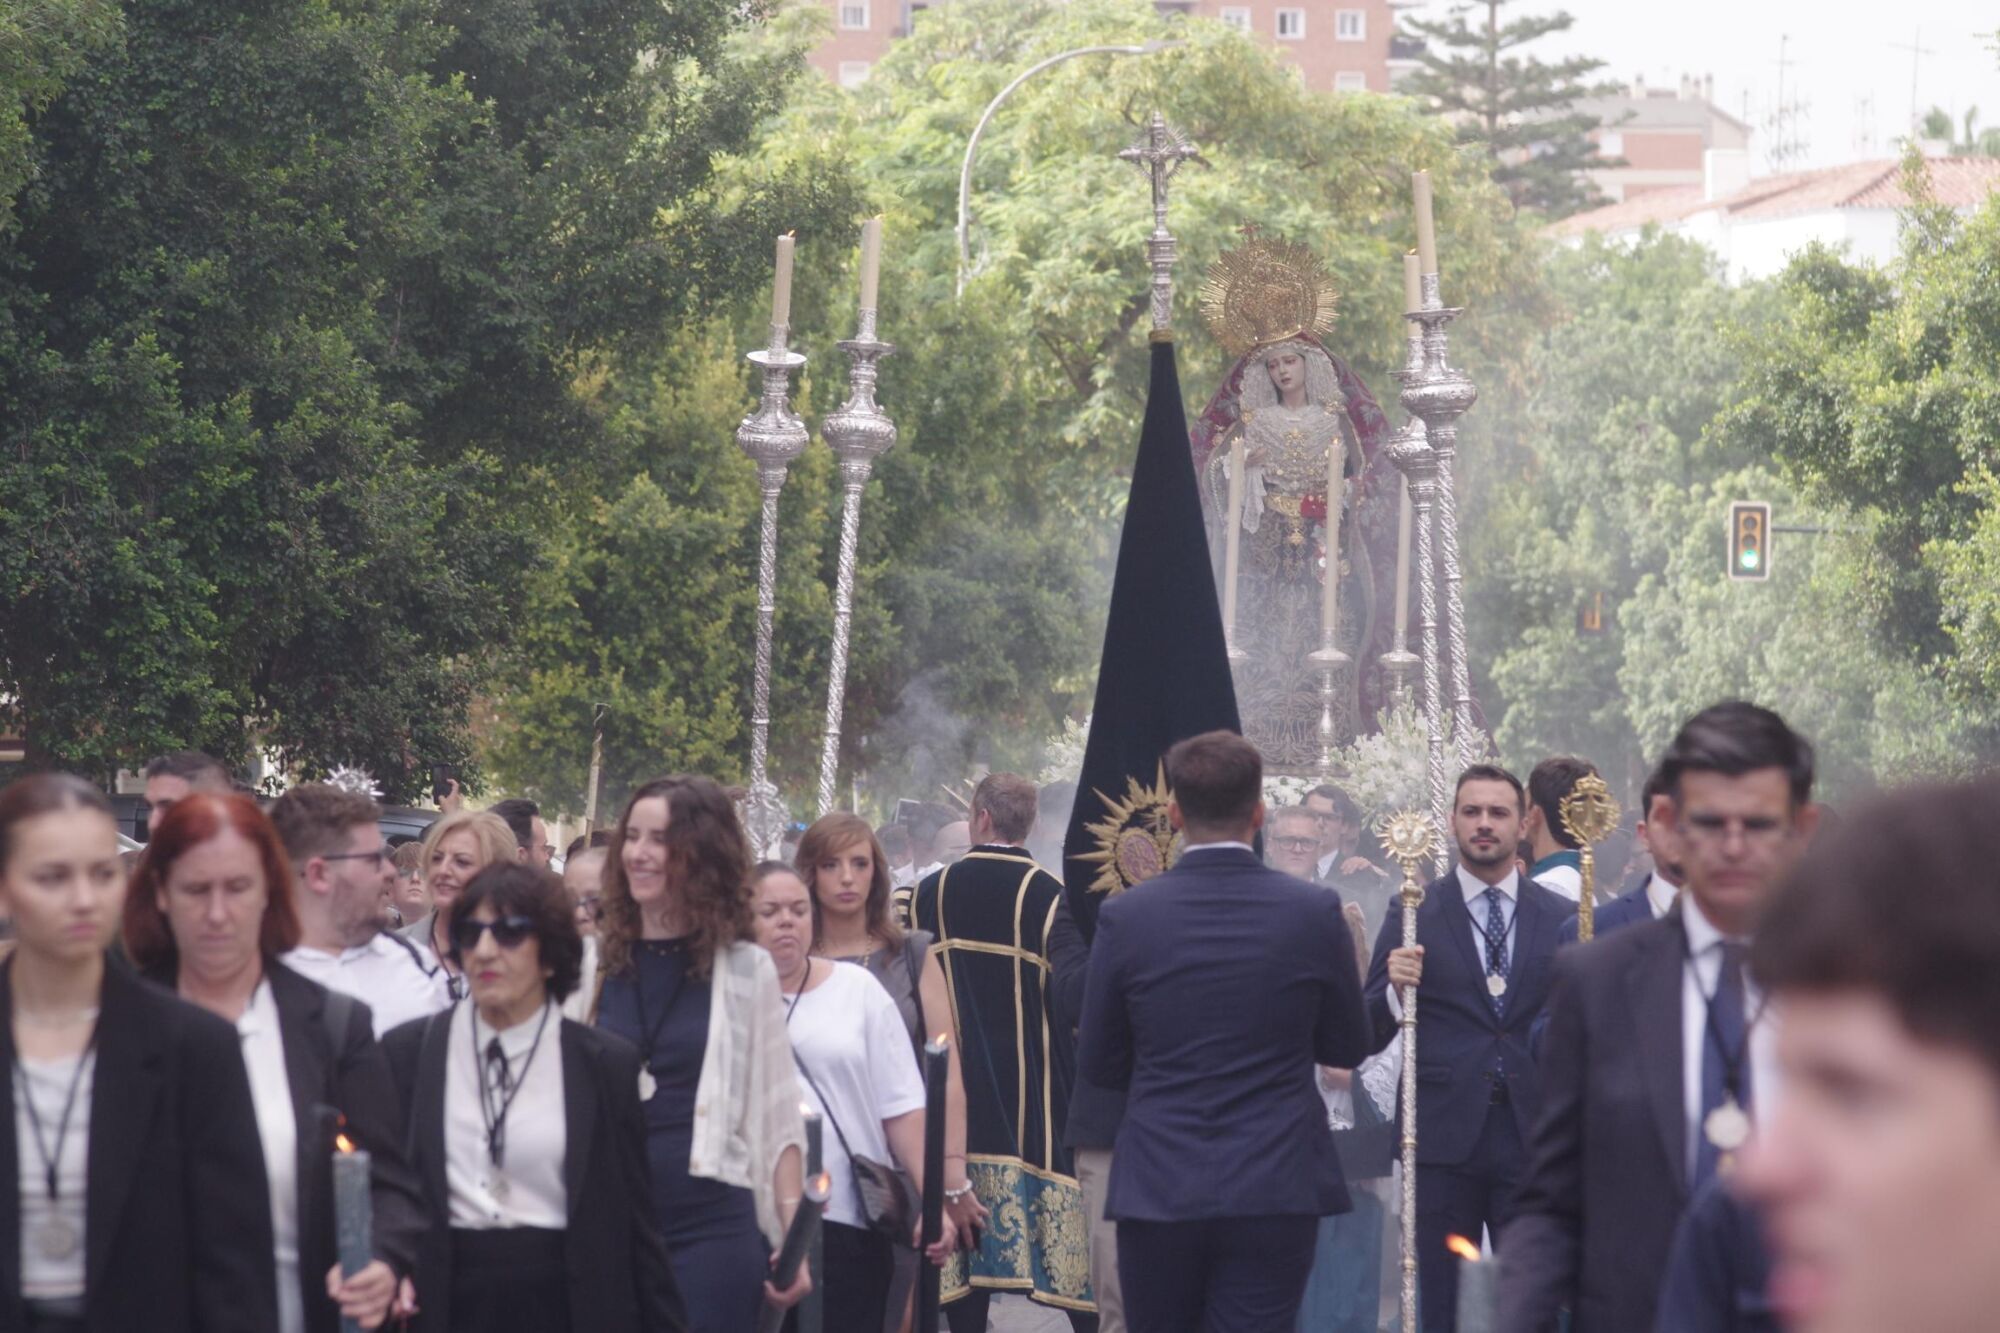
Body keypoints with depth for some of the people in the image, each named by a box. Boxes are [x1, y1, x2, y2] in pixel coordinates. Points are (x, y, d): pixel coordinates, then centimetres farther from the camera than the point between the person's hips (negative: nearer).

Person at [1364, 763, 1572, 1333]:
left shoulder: (1560, 918, 8)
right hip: (1444, 1136, -1)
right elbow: (1369, 1037, 3)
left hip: (1530, 1135, 1)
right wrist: (1395, 989, -16)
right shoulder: (1414, 914, 4)